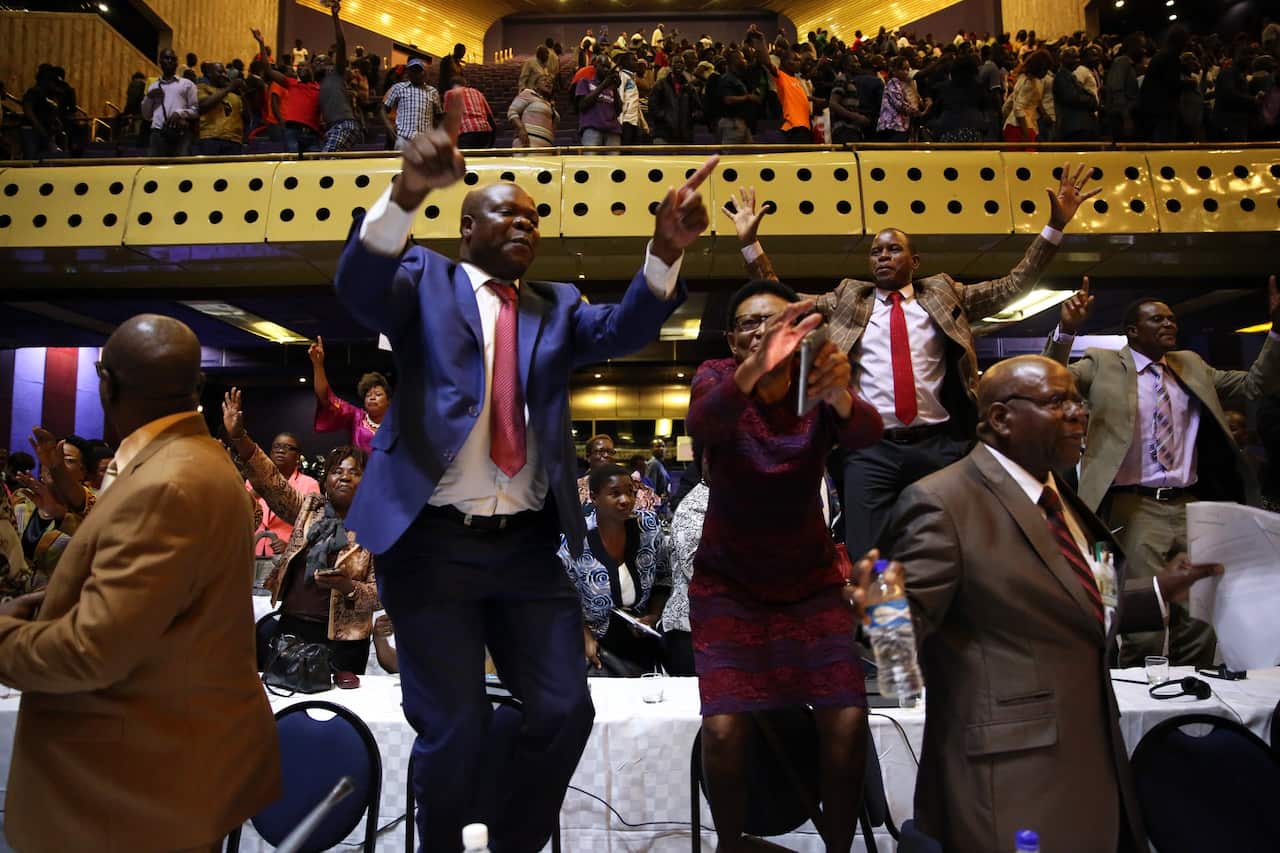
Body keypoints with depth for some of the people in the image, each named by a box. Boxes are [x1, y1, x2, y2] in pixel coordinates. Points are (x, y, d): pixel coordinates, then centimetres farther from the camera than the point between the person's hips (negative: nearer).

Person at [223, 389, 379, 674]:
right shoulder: (309, 507, 8)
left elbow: (381, 593, -3)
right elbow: (271, 482, -4)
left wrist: (349, 587, -22)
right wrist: (238, 437, -15)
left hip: (341, 637, -3)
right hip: (291, 626, 3)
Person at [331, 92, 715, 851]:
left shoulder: (557, 306, 14)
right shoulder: (426, 280, 6)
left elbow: (624, 330, -3)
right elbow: (358, 287, -15)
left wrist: (668, 252, -22)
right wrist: (407, 196, -33)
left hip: (529, 545, 4)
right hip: (433, 542, -3)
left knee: (565, 713, 7)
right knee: (454, 730, 6)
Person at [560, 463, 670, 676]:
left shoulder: (648, 525, -7)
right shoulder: (573, 540, -18)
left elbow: (664, 577, 5)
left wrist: (654, 615, -8)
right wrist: (585, 637, -17)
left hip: (641, 641, 4)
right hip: (597, 645, -3)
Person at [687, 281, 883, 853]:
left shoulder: (818, 390, -10)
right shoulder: (717, 377, -12)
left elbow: (864, 432, -31)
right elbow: (701, 423, -36)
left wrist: (838, 392, -54)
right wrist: (753, 368, -55)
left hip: (810, 579, 2)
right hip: (728, 582, -1)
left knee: (848, 721, -10)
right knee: (723, 729, -14)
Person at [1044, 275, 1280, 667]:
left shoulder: (1191, 365, 16)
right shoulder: (1102, 365, 0)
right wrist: (1066, 330, -27)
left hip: (1191, 506, 6)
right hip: (1136, 508, -5)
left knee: (1200, 622, 13)